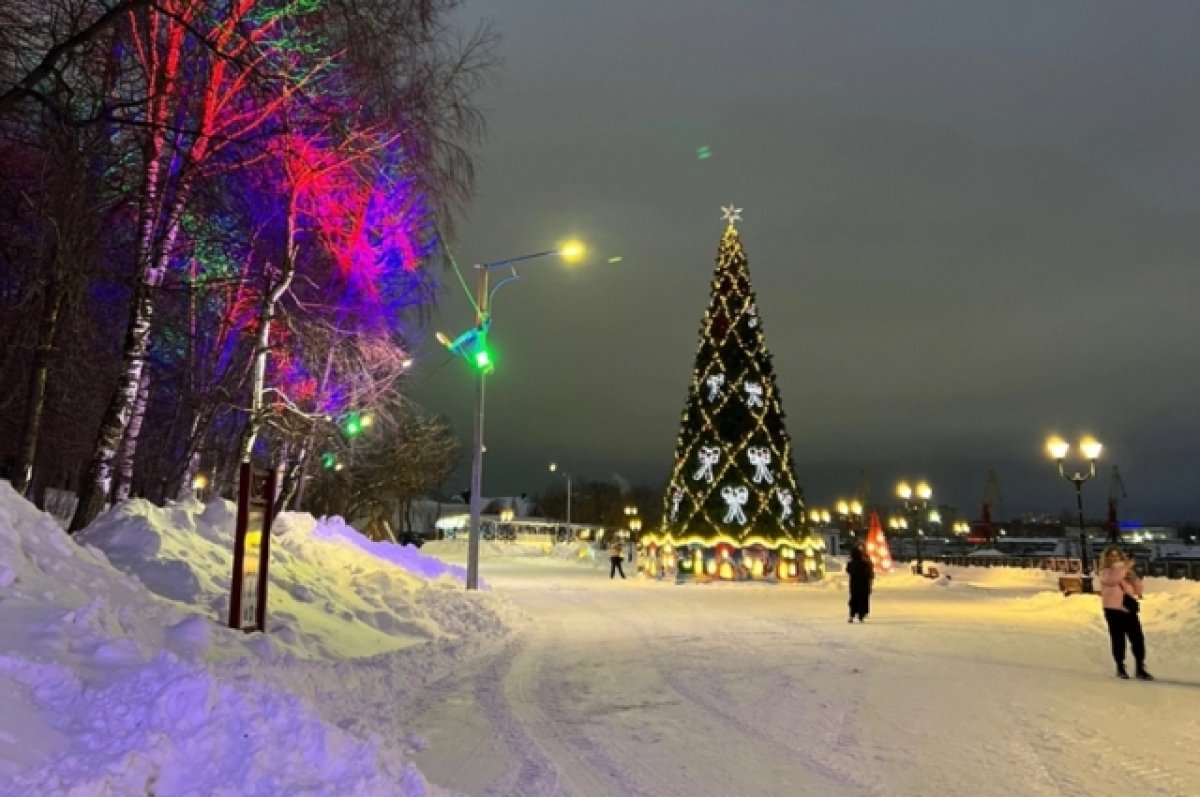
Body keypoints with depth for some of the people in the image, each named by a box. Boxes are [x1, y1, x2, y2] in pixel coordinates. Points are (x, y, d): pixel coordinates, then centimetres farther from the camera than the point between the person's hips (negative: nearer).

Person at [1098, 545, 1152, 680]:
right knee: (1118, 639, 1)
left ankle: (1140, 668, 7)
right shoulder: (1105, 572, -1)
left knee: (1138, 639, -1)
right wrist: (1125, 567, -19)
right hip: (1114, 609, -5)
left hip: (1129, 609, 5)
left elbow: (1138, 590, 13)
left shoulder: (1127, 572, 16)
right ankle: (1120, 668, 12)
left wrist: (1134, 578, -4)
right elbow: (1113, 579, -25)